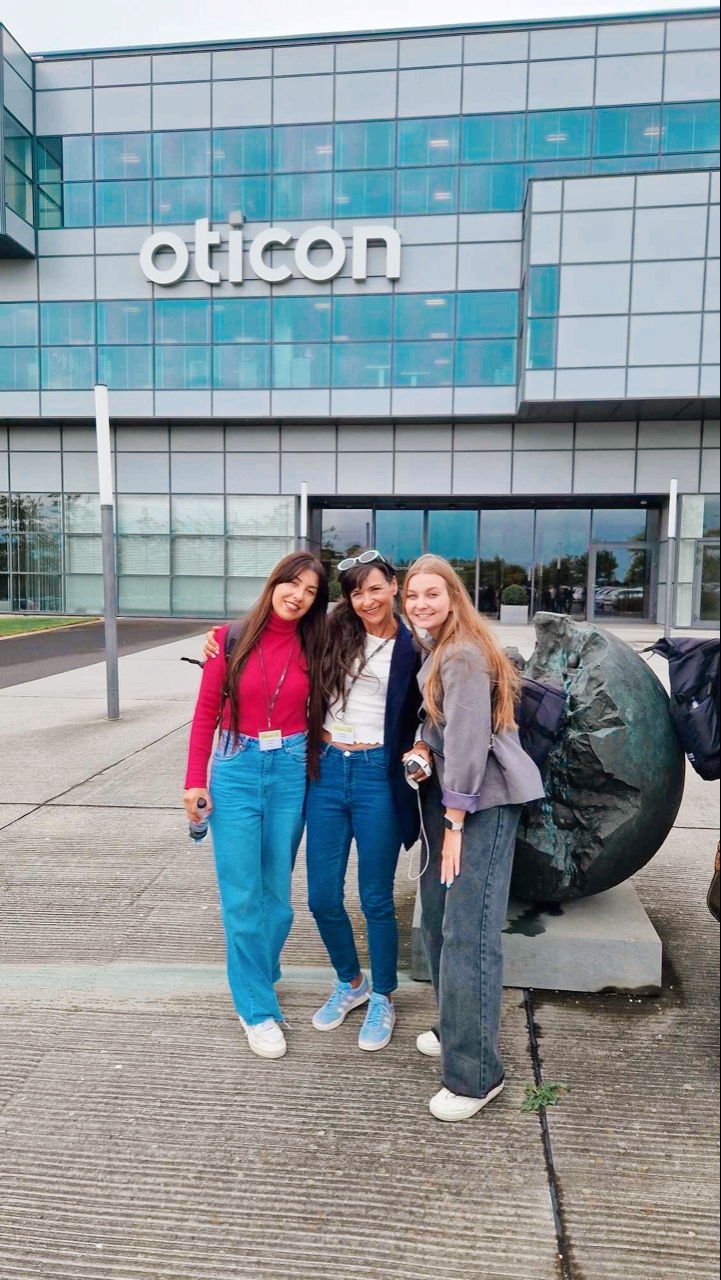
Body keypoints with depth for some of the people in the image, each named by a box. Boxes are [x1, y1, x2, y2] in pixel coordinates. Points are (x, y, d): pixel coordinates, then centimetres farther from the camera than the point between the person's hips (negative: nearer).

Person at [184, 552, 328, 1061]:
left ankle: (258, 983, 36)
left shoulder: (313, 648, 1)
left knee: (276, 891, 13)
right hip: (237, 771, -2)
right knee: (242, 896, 2)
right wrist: (196, 781, -3)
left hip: (291, 772, 2)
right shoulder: (230, 638, -4)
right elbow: (206, 713, -1)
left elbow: (317, 712, 8)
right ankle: (258, 1008, 19)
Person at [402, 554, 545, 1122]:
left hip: (483, 803, -10)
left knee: (468, 933, -7)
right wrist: (423, 746, 0)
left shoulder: (463, 655, -16)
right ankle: (456, 1031, 32)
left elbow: (471, 740, -20)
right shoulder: (439, 651, 14)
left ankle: (475, 1073, 5)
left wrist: (455, 823, -17)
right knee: (439, 919, 15)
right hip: (450, 796, 10)